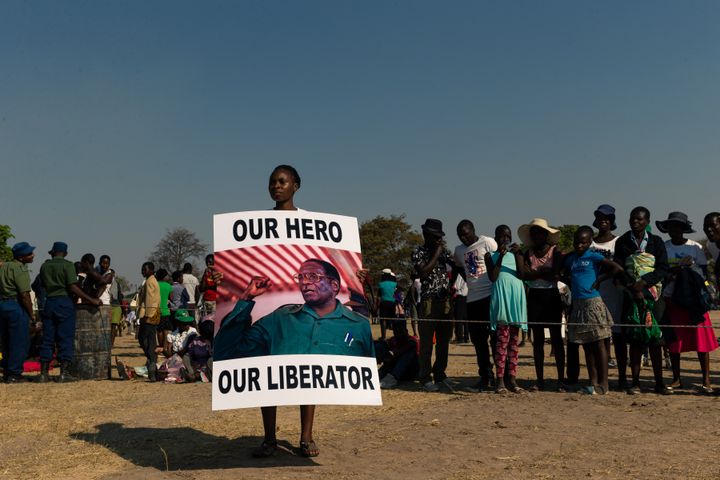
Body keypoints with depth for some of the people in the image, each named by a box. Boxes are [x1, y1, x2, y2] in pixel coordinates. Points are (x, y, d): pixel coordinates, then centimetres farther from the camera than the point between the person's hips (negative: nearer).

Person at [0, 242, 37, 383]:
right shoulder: (20, 269, -13)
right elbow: (24, 294, -18)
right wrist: (32, 314, -11)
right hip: (16, 306, -9)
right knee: (20, 342, -2)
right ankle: (14, 374, -1)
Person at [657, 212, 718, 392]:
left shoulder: (695, 247, 1)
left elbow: (704, 273, 2)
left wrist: (684, 271, -15)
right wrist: (671, 274, -14)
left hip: (694, 298, -1)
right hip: (671, 299, 2)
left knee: (701, 339, -2)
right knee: (673, 340, 5)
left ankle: (706, 380, 5)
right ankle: (676, 379, 15)